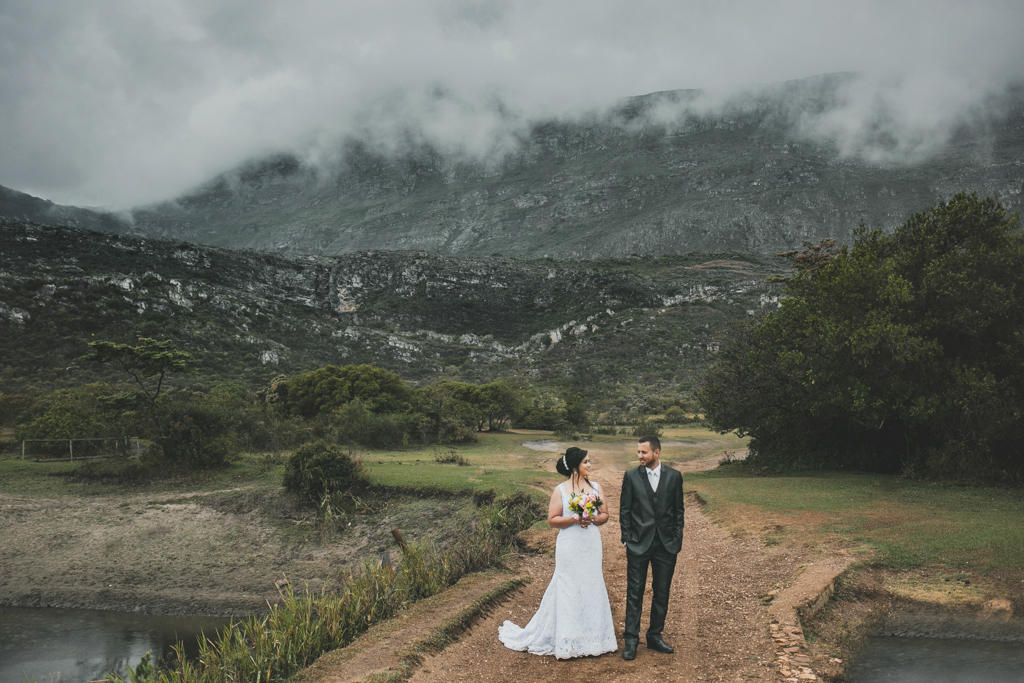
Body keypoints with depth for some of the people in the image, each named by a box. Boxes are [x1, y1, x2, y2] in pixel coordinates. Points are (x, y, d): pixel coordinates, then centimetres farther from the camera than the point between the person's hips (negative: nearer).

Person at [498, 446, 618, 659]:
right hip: (570, 547, -4)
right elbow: (552, 520, -6)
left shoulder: (596, 487, 7)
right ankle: (567, 642, 8)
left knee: (592, 588, 7)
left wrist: (593, 519, -12)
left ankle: (592, 637, 18)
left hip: (592, 546, 4)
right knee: (568, 590, -1)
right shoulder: (561, 490, -4)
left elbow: (605, 515, 8)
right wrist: (574, 519, -19)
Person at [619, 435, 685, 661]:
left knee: (662, 594, 10)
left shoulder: (674, 476, 2)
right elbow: (625, 509, 3)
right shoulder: (631, 476, -1)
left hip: (666, 545, 2)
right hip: (639, 543, -1)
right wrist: (626, 538, -2)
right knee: (634, 593, 1)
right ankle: (631, 640, 9)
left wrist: (677, 539, 2)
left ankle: (655, 636, 23)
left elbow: (678, 510, 7)